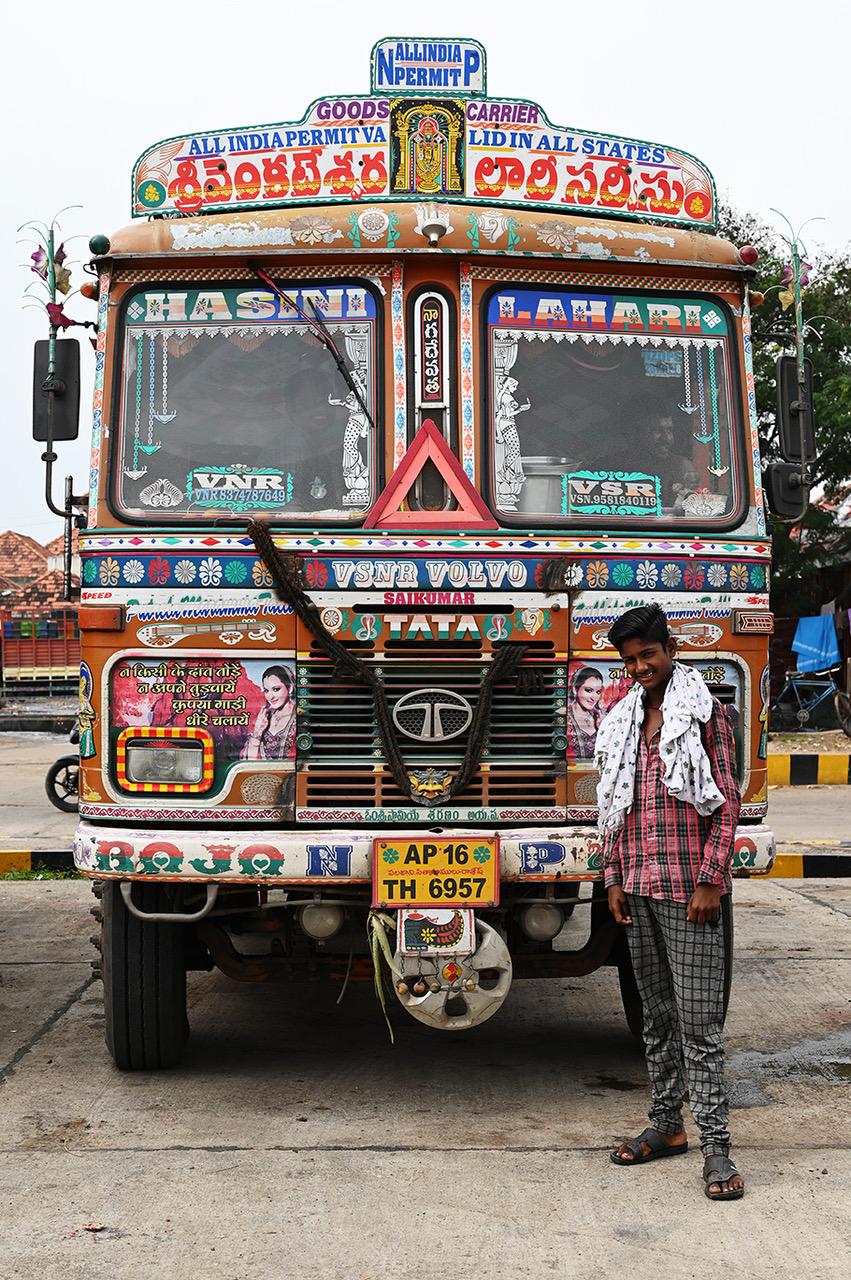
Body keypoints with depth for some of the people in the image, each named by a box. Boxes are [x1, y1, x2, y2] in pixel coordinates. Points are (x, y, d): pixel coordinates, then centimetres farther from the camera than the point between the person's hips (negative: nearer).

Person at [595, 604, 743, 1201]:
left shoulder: (705, 712, -2)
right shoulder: (623, 722, 15)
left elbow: (727, 802, -6)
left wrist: (710, 881, -12)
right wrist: (614, 879, 10)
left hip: (688, 888, -6)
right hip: (638, 888, 6)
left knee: (699, 1020, -7)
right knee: (658, 1015, 12)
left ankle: (716, 1145, -4)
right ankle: (666, 1124, 21)